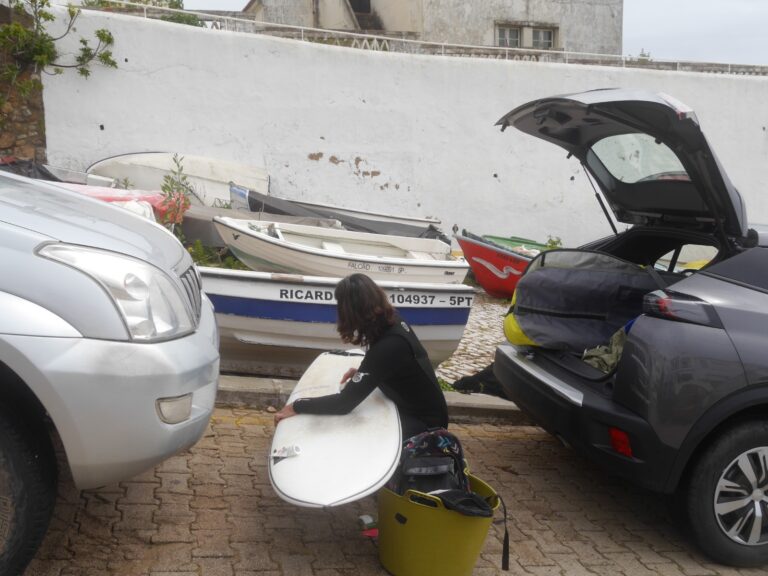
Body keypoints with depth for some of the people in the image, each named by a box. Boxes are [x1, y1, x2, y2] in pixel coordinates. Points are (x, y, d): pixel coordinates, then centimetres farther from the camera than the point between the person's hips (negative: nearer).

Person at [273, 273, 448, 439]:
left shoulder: (387, 347, -33)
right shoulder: (392, 320, -8)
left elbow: (345, 403, -30)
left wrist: (297, 407, -20)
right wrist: (362, 372, -1)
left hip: (424, 422, -8)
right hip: (422, 410, 8)